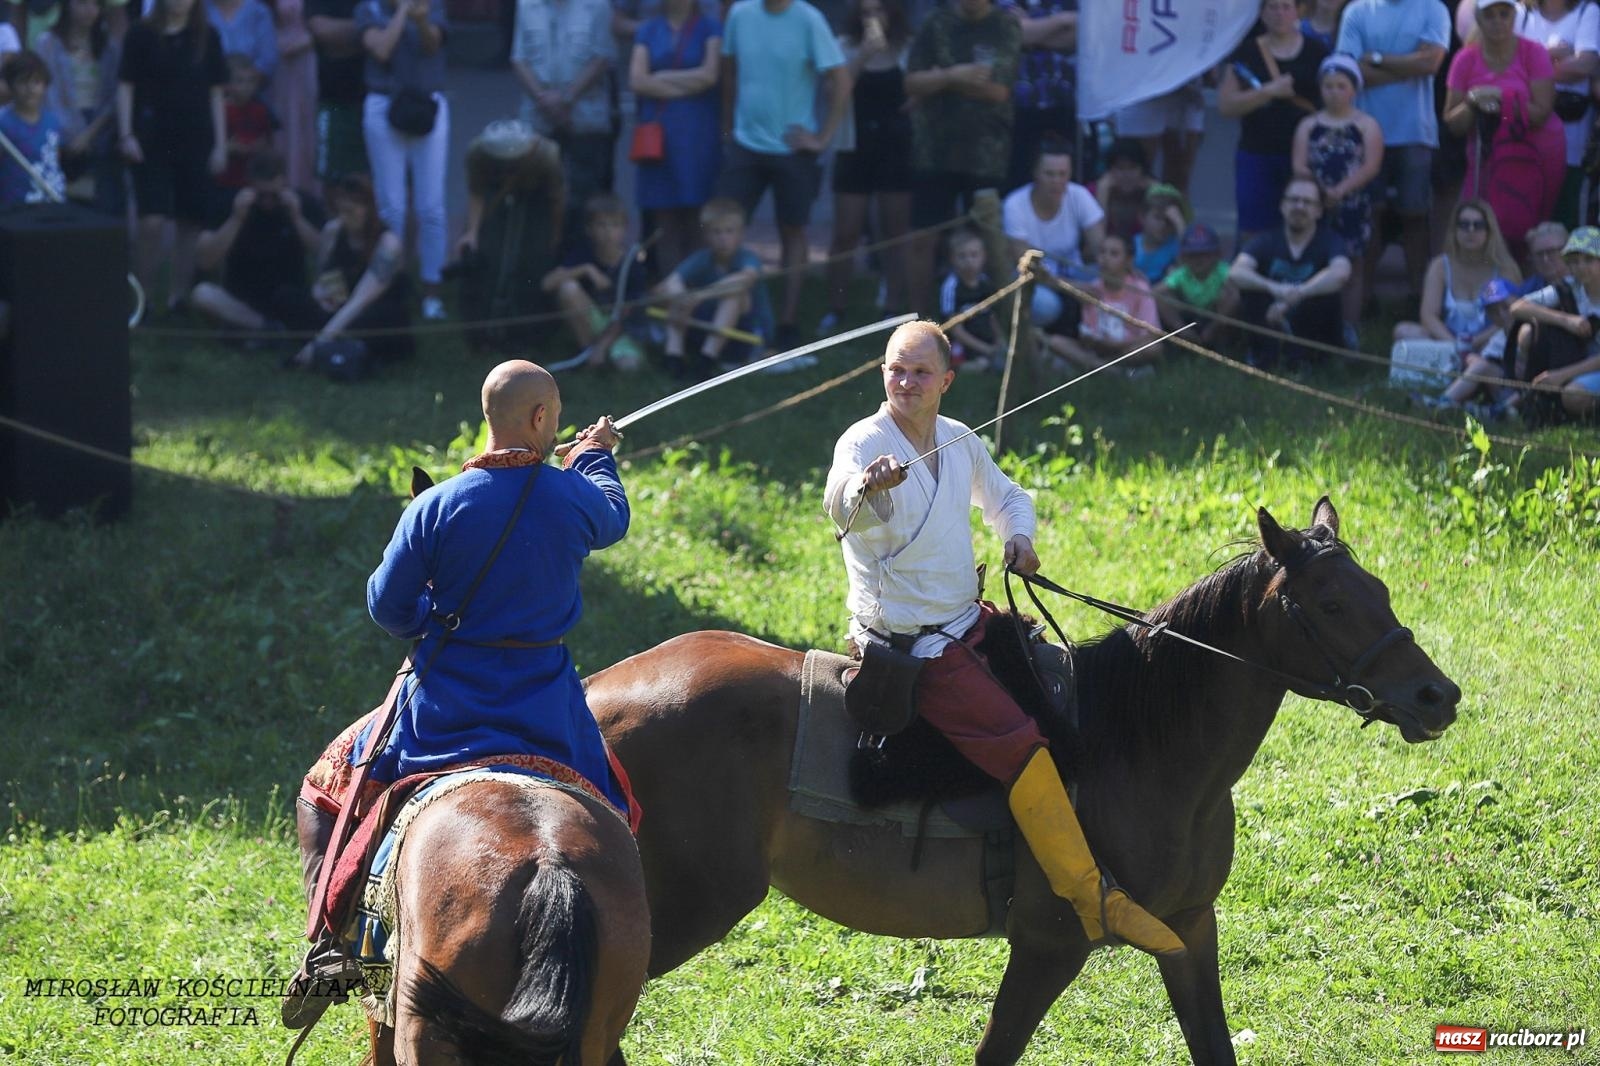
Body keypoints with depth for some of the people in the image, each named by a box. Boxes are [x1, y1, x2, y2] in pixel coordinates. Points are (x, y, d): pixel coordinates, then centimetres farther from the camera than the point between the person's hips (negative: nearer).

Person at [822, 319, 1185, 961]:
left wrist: (1018, 537, 2)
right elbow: (840, 503, -41)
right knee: (1023, 750, -20)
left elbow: (1005, 498, 25)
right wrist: (867, 485, -64)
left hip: (970, 623, 8)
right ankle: (1094, 902, -17)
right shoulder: (863, 444, -17)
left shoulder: (960, 442, 5)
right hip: (910, 645, -8)